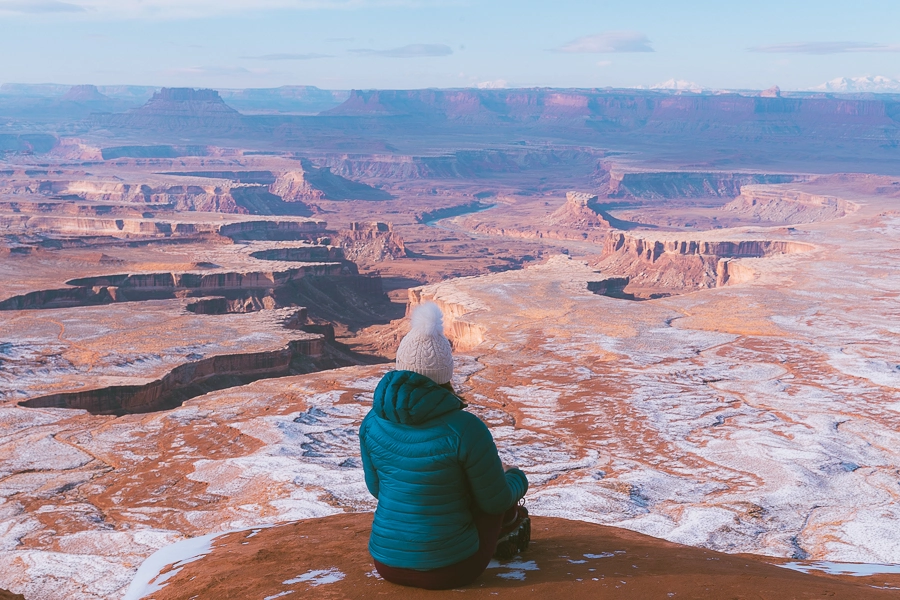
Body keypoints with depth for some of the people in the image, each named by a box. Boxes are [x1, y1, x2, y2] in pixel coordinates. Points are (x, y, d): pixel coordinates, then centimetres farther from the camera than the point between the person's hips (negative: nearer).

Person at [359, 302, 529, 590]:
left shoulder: (372, 422, -8)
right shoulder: (464, 428, -22)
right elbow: (496, 499, -9)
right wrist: (516, 478, 14)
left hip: (387, 563, 4)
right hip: (450, 570, -4)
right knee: (497, 490, 22)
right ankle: (509, 528, 52)